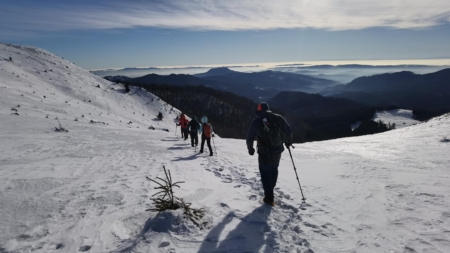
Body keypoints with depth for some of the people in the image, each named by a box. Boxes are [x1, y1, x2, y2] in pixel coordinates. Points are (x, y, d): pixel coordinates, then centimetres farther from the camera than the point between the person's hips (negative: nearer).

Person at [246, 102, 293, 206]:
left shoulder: (256, 121, -4)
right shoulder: (278, 118, -1)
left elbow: (250, 137, 1)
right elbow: (288, 130, -1)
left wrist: (250, 148, 17)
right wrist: (288, 141, 18)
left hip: (264, 152, -2)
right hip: (277, 150, 3)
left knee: (265, 173, 10)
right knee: (274, 169, 25)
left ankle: (269, 198, 10)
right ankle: (270, 190, 40)